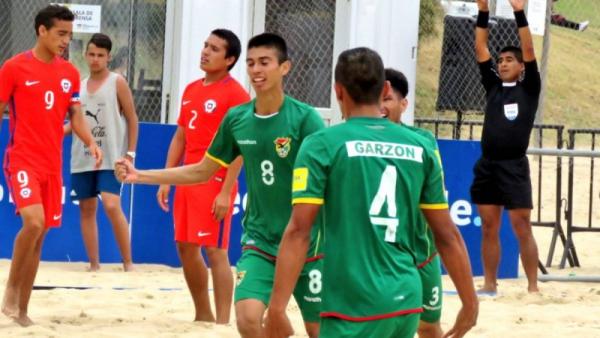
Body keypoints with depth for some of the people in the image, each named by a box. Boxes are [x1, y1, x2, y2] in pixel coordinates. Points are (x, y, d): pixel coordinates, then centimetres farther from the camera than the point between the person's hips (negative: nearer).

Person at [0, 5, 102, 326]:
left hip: (52, 165, 5)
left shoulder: (69, 72, 8)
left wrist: (91, 142, -6)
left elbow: (75, 116, 13)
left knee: (40, 234, 7)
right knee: (34, 221, -24)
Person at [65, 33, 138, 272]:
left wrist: (131, 153, -7)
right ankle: (94, 264, 11)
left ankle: (128, 262, -9)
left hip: (111, 159, -5)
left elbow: (132, 119, -1)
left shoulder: (117, 83, -1)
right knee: (87, 209, 5)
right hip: (82, 159, 5)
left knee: (112, 206, -18)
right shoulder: (79, 86, 12)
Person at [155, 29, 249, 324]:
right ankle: (203, 315, 25)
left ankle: (222, 322, -6)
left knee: (215, 251, -9)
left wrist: (226, 191, -20)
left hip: (215, 182, -8)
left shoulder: (235, 94, -10)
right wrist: (166, 180, 13)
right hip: (188, 180, 8)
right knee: (186, 248, 12)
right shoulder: (191, 90, 14)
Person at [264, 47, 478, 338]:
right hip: (407, 302, 5)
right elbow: (448, 235, 11)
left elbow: (298, 231, -11)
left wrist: (277, 308, -12)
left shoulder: (323, 145, -4)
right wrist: (470, 302, 19)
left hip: (355, 305, -5)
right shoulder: (420, 148, 9)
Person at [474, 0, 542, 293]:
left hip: (514, 166, -4)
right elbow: (480, 50, 12)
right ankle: (489, 284, 12)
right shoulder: (493, 86, 15)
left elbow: (529, 51, -5)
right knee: (489, 228, 6)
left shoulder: (529, 89, 5)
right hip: (487, 165, 4)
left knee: (522, 228, -6)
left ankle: (533, 286, -4)